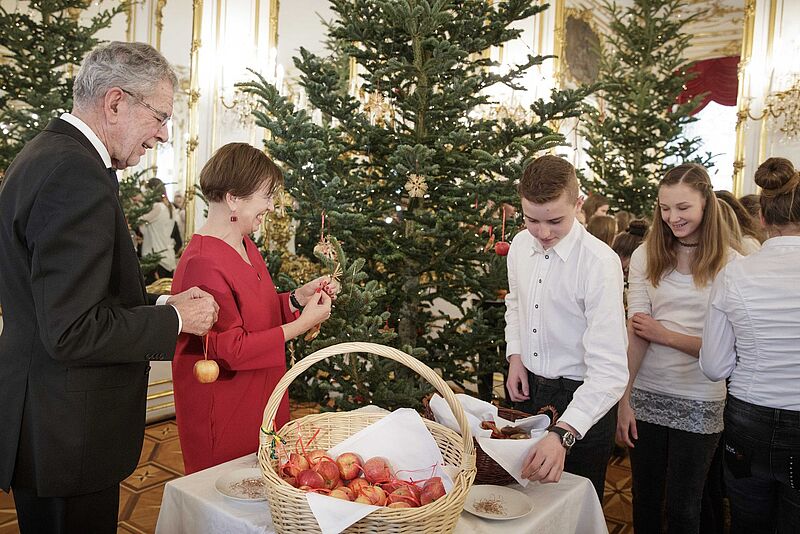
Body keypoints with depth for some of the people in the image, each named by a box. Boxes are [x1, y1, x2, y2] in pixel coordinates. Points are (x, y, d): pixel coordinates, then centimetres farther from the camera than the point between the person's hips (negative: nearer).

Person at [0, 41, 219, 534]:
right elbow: (70, 332, -27)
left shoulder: (45, 156, 9)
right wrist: (175, 319, -14)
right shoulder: (77, 176, -24)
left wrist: (161, 305, 4)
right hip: (65, 435, -10)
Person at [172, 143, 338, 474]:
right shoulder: (202, 264, -24)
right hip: (223, 415, -9)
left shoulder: (246, 247, 7)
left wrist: (299, 297, -1)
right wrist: (303, 324, -21)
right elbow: (231, 350, -24)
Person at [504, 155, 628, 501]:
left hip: (580, 400, -5)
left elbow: (609, 370, -29)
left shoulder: (600, 262, -25)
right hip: (527, 388, 6)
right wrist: (515, 355, 1)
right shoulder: (520, 245, -4)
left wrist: (564, 434, -40)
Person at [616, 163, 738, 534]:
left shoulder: (729, 264, -6)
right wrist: (624, 399, -11)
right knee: (645, 501, 17)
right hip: (646, 395, 2)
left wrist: (665, 335, -12)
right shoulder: (646, 256, -2)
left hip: (699, 403, -1)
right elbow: (635, 333, -7)